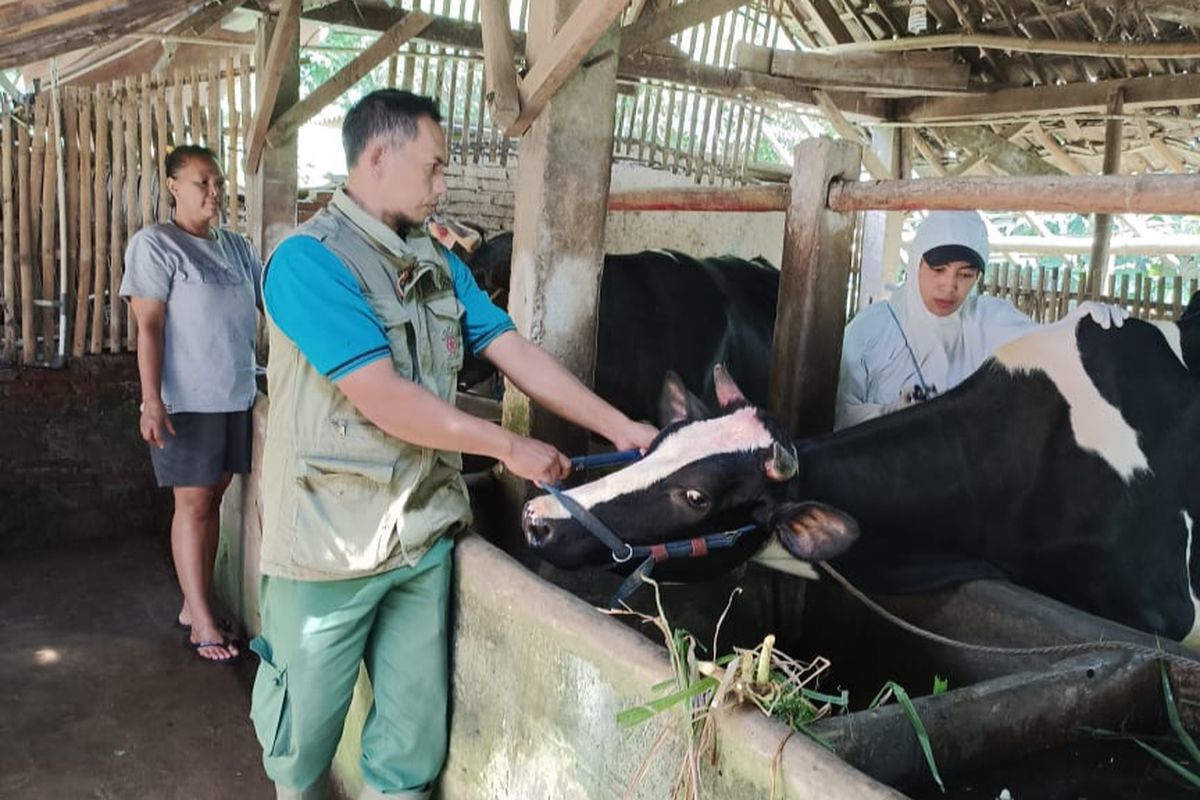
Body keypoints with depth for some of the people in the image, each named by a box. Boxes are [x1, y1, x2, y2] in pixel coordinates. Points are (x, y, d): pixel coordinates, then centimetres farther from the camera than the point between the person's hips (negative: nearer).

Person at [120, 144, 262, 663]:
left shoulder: (236, 246, 11)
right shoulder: (154, 245, -6)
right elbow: (149, 326, -12)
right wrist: (151, 400, -18)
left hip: (236, 394, 6)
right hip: (186, 400, -6)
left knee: (213, 497, 11)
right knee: (193, 503, 0)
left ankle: (195, 606, 22)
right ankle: (201, 620, 9)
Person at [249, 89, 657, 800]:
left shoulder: (439, 263, 9)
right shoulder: (310, 260, -15)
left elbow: (518, 352, 8)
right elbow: (385, 401, -22)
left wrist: (620, 428, 2)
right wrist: (512, 448, -14)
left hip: (423, 536, 6)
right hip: (329, 547, -6)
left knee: (414, 739, 14)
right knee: (306, 730, 14)